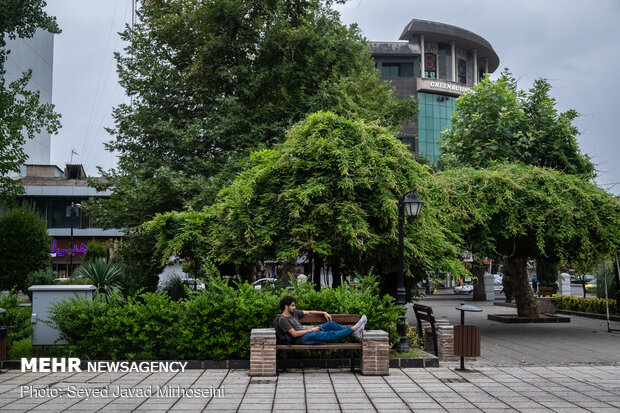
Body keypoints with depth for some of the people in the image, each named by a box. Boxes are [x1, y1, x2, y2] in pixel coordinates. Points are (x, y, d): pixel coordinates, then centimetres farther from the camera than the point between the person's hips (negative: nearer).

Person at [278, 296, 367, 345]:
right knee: (328, 335, -23)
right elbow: (294, 334, -18)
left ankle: (354, 332, -8)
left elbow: (308, 312, 21)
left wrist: (323, 313, 11)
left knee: (330, 324, -5)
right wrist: (310, 330, -14)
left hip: (308, 333, 9)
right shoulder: (283, 319, -11)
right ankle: (353, 329, -21)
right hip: (302, 339, -9)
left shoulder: (294, 313, 14)